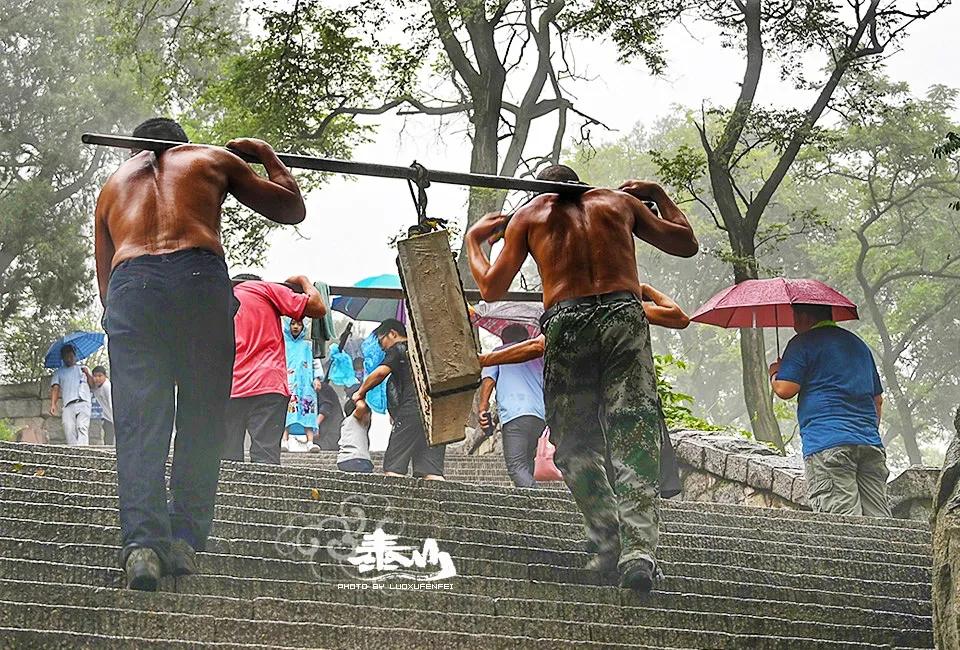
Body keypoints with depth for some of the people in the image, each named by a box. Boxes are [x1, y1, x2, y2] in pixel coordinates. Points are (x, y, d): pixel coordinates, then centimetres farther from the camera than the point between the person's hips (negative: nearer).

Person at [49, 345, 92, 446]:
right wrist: (53, 404, -5)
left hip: (83, 403, -1)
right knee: (69, 430, -11)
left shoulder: (82, 369, 21)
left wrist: (87, 374, -11)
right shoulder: (59, 372, 22)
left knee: (82, 428, -20)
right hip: (68, 405, 1)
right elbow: (55, 388, 11)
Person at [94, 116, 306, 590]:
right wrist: (268, 156, 49)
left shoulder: (113, 185, 33)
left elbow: (104, 285, 30)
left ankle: (142, 540, -21)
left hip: (129, 284, 1)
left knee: (139, 425, -4)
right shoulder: (212, 160, 27)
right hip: (201, 277, -1)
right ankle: (184, 538, -3)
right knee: (201, 419, 6)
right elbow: (292, 208, 34)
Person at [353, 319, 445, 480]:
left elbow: (380, 372, -10)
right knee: (432, 472, -2)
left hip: (411, 410, -7)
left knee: (393, 469, -7)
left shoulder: (398, 349, 5)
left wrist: (360, 393, 2)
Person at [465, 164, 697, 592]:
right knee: (634, 441, -4)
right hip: (625, 317, 1)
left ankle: (609, 544, -2)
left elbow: (491, 288, 17)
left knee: (576, 444, 10)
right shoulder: (619, 201, 22)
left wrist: (473, 239, 34)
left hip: (566, 323, 0)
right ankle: (638, 546, -20)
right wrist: (658, 196, 44)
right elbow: (686, 243, 28)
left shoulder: (528, 216, 19)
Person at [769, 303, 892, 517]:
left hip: (826, 444, -7)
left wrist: (774, 373, 15)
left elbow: (785, 389, -6)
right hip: (871, 443, 7)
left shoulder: (804, 343, 3)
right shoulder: (859, 344, 26)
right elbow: (878, 399, 29)